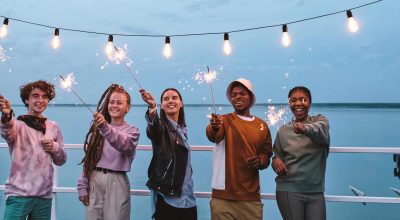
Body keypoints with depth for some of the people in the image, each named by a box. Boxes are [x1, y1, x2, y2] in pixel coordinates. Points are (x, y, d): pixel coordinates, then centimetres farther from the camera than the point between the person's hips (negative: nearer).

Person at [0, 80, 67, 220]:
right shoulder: (18, 123, -3)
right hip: (19, 195, -4)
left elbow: (61, 160, 15)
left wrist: (55, 147, -6)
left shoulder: (53, 127, 9)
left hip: (45, 196, 4)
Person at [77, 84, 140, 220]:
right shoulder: (97, 127, 11)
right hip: (94, 180, 3)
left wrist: (105, 127, -40)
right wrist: (82, 186, 4)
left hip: (116, 182, -3)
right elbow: (88, 158, 11)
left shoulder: (132, 130, 0)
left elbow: (123, 144, -24)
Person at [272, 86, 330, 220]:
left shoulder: (320, 120, 1)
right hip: (289, 190, 0)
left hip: (316, 192, 0)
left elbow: (320, 131, -23)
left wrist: (305, 128, -46)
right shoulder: (283, 130, 6)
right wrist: (276, 160, -12)